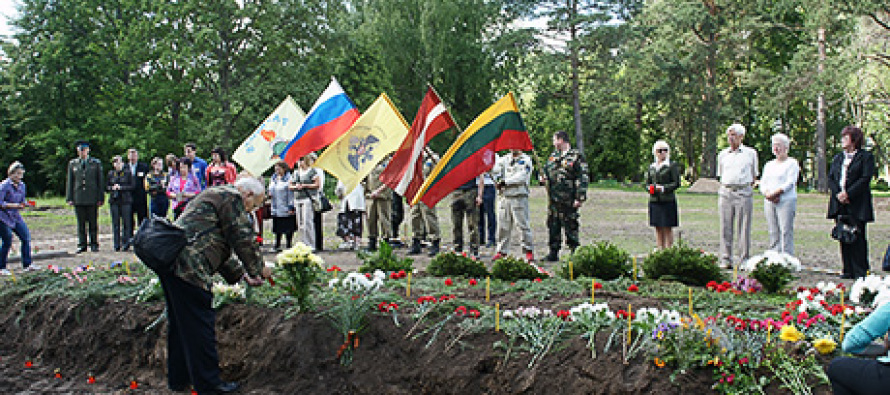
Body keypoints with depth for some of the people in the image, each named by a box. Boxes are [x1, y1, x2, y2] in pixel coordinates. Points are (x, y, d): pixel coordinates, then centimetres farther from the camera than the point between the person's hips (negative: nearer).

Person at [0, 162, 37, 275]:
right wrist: (13, 205, -23)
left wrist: (25, 204, -6)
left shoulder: (22, 186, 6)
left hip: (16, 216, 7)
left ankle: (27, 264, 8)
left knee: (26, 237, -1)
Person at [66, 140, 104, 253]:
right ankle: (82, 245, 9)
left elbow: (100, 181, 6)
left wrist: (101, 198, 1)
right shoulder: (72, 164, 11)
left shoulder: (96, 163, 7)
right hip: (78, 199, 1)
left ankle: (94, 244, 9)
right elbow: (69, 182, 11)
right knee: (81, 223, 2)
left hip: (92, 199, -1)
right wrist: (69, 198, 4)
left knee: (93, 223, 2)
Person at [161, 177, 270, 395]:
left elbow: (220, 247, 32)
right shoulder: (232, 198, -4)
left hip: (169, 259, 11)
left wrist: (243, 274, 29)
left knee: (180, 323, 18)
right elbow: (242, 239, -8)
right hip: (187, 265, -11)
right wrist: (258, 268, 7)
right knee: (200, 324, -3)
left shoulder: (215, 194, 28)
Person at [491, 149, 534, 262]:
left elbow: (522, 176, -11)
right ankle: (502, 251, 13)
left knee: (523, 225, -6)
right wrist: (498, 178, -16)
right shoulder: (504, 159, 16)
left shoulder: (526, 160, 2)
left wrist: (505, 181, -15)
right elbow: (495, 169, 4)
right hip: (505, 196, 5)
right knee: (503, 225, 6)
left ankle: (529, 251, 1)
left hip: (519, 197, -5)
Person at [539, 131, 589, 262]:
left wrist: (580, 198, -16)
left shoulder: (576, 156, -6)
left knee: (570, 226, -2)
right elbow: (546, 170, 29)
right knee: (553, 226, 11)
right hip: (553, 199, 7)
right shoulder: (553, 156, 16)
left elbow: (582, 178, -10)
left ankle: (575, 253, 7)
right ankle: (553, 253, 20)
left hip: (568, 200, -7)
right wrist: (543, 178, 5)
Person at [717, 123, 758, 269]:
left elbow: (754, 176, 15)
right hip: (725, 192, 2)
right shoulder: (722, 155, 14)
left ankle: (744, 260, 1)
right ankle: (725, 260, 4)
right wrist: (724, 187, 11)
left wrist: (748, 186, 6)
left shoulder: (750, 153, 8)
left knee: (744, 228, -3)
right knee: (725, 227, 0)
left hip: (744, 192, -2)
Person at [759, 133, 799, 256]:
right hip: (769, 202, 5)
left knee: (786, 231, -10)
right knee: (773, 232, 4)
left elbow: (790, 183, -8)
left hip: (786, 201, -5)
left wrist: (775, 193, -17)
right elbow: (763, 183, 13)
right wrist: (767, 194, -8)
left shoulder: (792, 163, 3)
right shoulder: (769, 165, 21)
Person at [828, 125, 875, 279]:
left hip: (857, 205, -6)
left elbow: (865, 179, -9)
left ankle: (861, 271, 1)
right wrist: (838, 193, -7)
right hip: (840, 204, 6)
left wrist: (848, 194, -16)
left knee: (858, 237, -5)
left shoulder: (866, 156, 0)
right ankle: (848, 270, 11)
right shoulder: (837, 158, 19)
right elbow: (830, 178, 11)